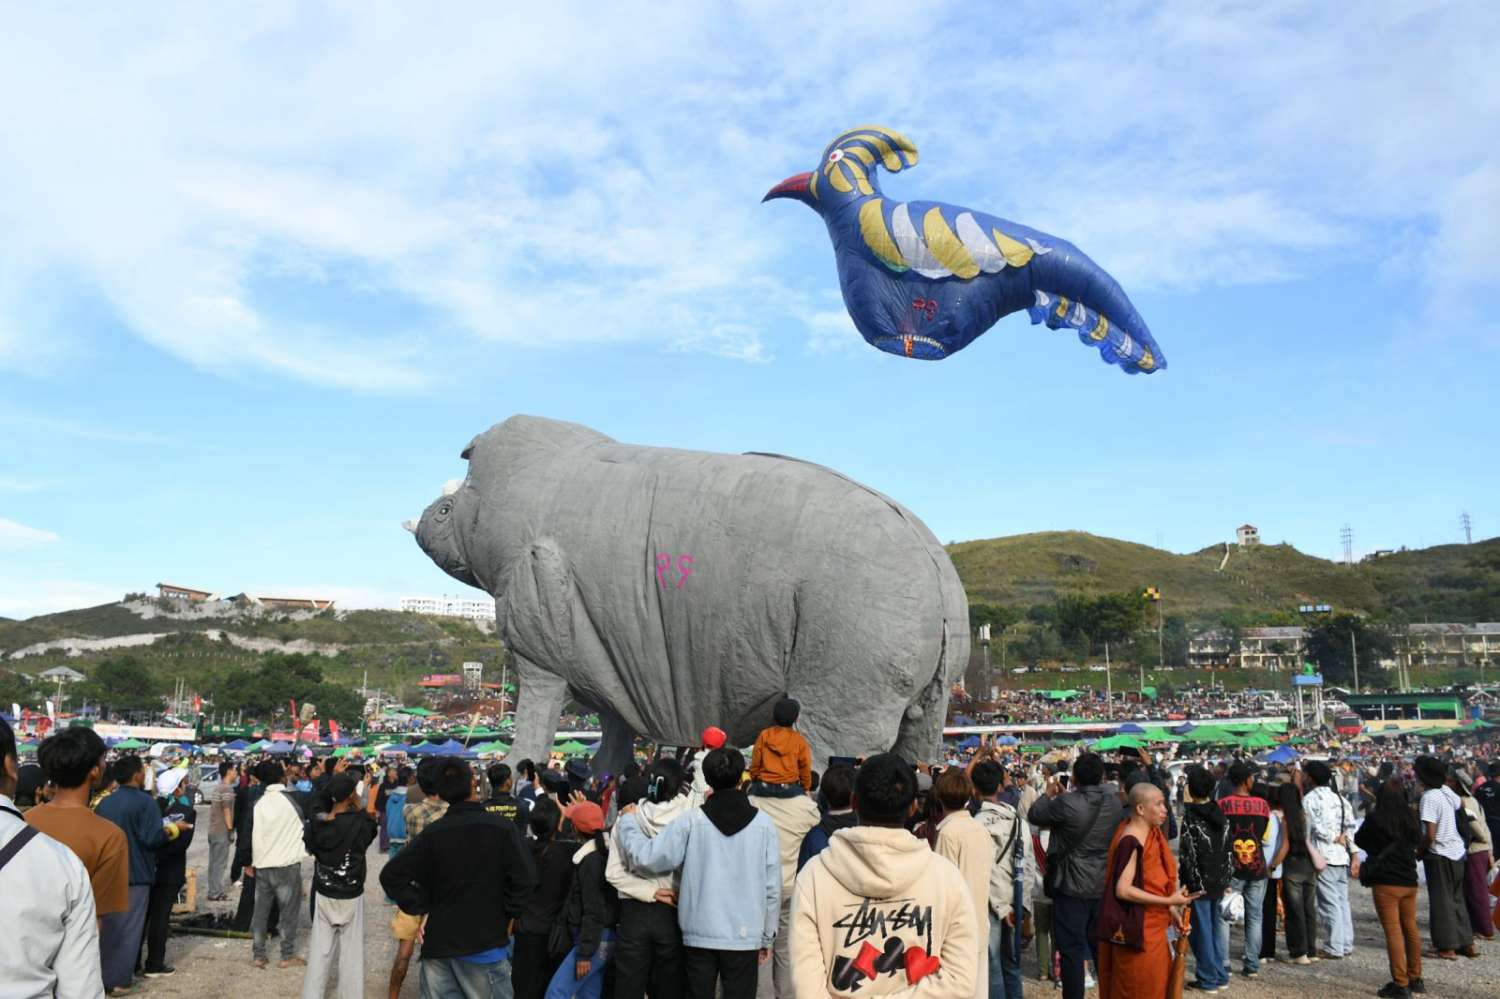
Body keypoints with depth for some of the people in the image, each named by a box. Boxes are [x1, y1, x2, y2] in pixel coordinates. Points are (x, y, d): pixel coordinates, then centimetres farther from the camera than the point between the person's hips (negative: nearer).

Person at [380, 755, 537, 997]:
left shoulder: (431, 833, -2)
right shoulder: (502, 828, -11)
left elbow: (391, 875, -1)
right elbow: (524, 879, -14)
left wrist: (422, 907, 5)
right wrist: (507, 915, 1)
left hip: (438, 941, 3)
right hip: (484, 943, -3)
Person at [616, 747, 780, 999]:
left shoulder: (691, 820, -8)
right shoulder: (763, 823, -5)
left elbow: (647, 857, -8)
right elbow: (772, 887, -3)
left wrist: (628, 820, 9)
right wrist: (767, 937, 9)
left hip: (699, 933, 0)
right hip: (745, 935, 0)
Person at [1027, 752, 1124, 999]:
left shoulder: (1066, 803, -21)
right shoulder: (1114, 802, -4)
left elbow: (1034, 816, -6)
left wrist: (1049, 793, 11)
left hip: (1072, 886, -5)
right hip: (1104, 886, 5)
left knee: (1072, 949, 3)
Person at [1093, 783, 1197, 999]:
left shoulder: (1150, 834, 7)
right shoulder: (1132, 842, -21)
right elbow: (1123, 890, -25)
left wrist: (1171, 909, 6)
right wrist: (1168, 901, -22)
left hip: (1151, 928, 9)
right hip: (1137, 931, -9)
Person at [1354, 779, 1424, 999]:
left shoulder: (1375, 818, -13)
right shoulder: (1410, 818, 0)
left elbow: (1359, 840, 2)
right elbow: (1418, 841, 17)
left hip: (1386, 883, -5)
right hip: (1409, 881, 6)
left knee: (1393, 932, -3)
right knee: (1410, 929, 17)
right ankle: (1415, 979, 27)